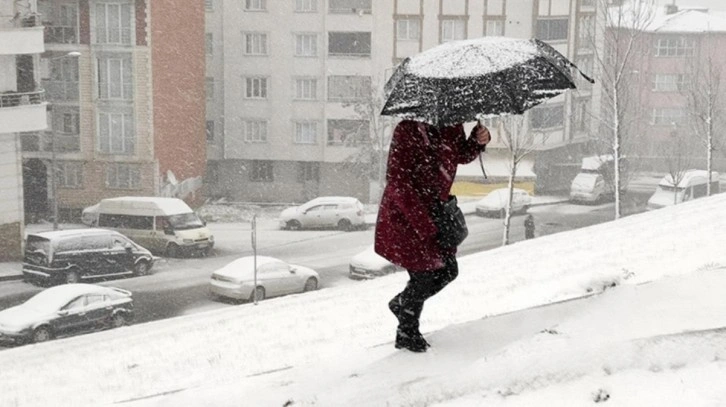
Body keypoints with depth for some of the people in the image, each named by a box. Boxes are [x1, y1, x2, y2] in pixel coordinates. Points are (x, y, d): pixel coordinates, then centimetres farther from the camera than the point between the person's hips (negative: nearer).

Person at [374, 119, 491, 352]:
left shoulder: (452, 127, -4)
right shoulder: (408, 130, -25)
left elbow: (462, 155, 16)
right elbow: (397, 182, -27)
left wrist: (478, 141, -9)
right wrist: (424, 225, -30)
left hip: (436, 211, 8)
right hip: (405, 215, -7)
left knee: (448, 270, 11)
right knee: (423, 274, -3)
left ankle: (401, 303, 36)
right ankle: (406, 334, 21)